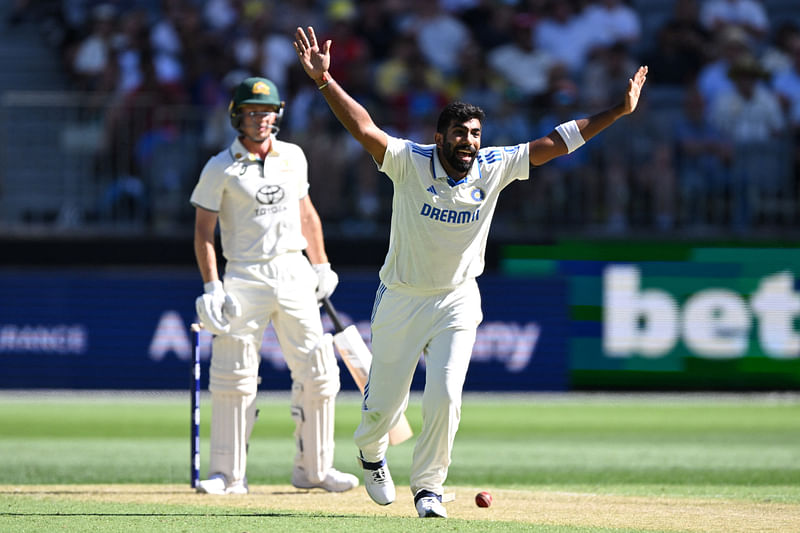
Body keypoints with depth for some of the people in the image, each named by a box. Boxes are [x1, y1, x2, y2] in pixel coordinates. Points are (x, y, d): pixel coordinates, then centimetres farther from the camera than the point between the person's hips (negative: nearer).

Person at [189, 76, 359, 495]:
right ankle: (227, 474, -1)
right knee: (233, 377, -7)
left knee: (318, 370, 2)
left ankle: (314, 468, 13)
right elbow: (203, 231, -4)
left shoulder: (293, 157, 10)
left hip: (294, 274, 4)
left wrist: (321, 266, 15)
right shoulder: (220, 168, -4)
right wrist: (211, 287, -13)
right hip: (245, 279, -4)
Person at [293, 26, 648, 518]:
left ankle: (429, 486, 7)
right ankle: (371, 453, 43)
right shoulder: (410, 163, -18)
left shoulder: (494, 168, -9)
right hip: (400, 299, -1)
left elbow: (556, 143, -7)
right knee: (384, 402, 8)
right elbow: (363, 127, -30)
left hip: (457, 302, 1)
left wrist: (620, 111, -10)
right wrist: (324, 81, -44)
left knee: (445, 398, -12)